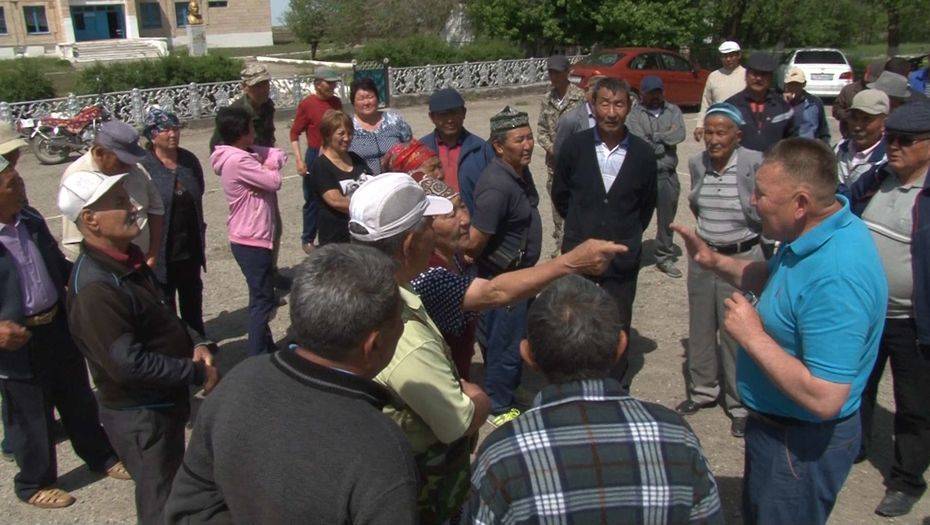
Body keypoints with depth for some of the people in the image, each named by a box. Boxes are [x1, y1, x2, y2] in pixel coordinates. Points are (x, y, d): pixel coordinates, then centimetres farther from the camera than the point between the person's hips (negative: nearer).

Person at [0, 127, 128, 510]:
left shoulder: (31, 219, 2)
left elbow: (57, 265, 15)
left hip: (59, 327, 6)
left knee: (79, 402, 22)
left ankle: (101, 457, 42)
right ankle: (34, 484, 35)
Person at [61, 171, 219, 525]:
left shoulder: (128, 259, 2)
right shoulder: (93, 289, -29)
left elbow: (162, 318, 14)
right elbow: (128, 365, -30)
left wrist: (196, 343, -4)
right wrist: (198, 373, -21)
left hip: (165, 403, 9)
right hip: (139, 416, -9)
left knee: (174, 484, 28)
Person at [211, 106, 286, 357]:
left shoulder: (246, 153, 7)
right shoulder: (238, 160, -22)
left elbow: (279, 155, 7)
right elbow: (274, 181, -21)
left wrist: (267, 166, -11)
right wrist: (269, 169, -2)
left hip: (253, 238, 10)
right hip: (252, 241, -10)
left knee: (261, 297, 21)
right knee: (263, 300, -3)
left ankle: (266, 347, 34)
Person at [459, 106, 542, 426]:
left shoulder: (521, 172, 2)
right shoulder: (497, 186, -29)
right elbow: (474, 243, -26)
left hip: (520, 273, 9)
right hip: (503, 279, -9)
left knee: (512, 338, 25)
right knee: (506, 344, 5)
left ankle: (507, 387, 45)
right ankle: (498, 409, 24)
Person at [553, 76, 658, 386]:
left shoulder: (642, 154, -6)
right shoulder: (574, 147, -6)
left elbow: (648, 203, 9)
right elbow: (560, 195, 8)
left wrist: (629, 236, 11)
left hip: (622, 256, 0)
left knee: (619, 324, 12)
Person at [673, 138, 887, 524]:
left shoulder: (835, 277, -36)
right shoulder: (813, 232, -5)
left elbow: (824, 399, -36)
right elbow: (773, 280, 15)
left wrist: (752, 336, -28)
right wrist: (715, 262, -1)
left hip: (803, 444, -9)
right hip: (777, 423, 9)